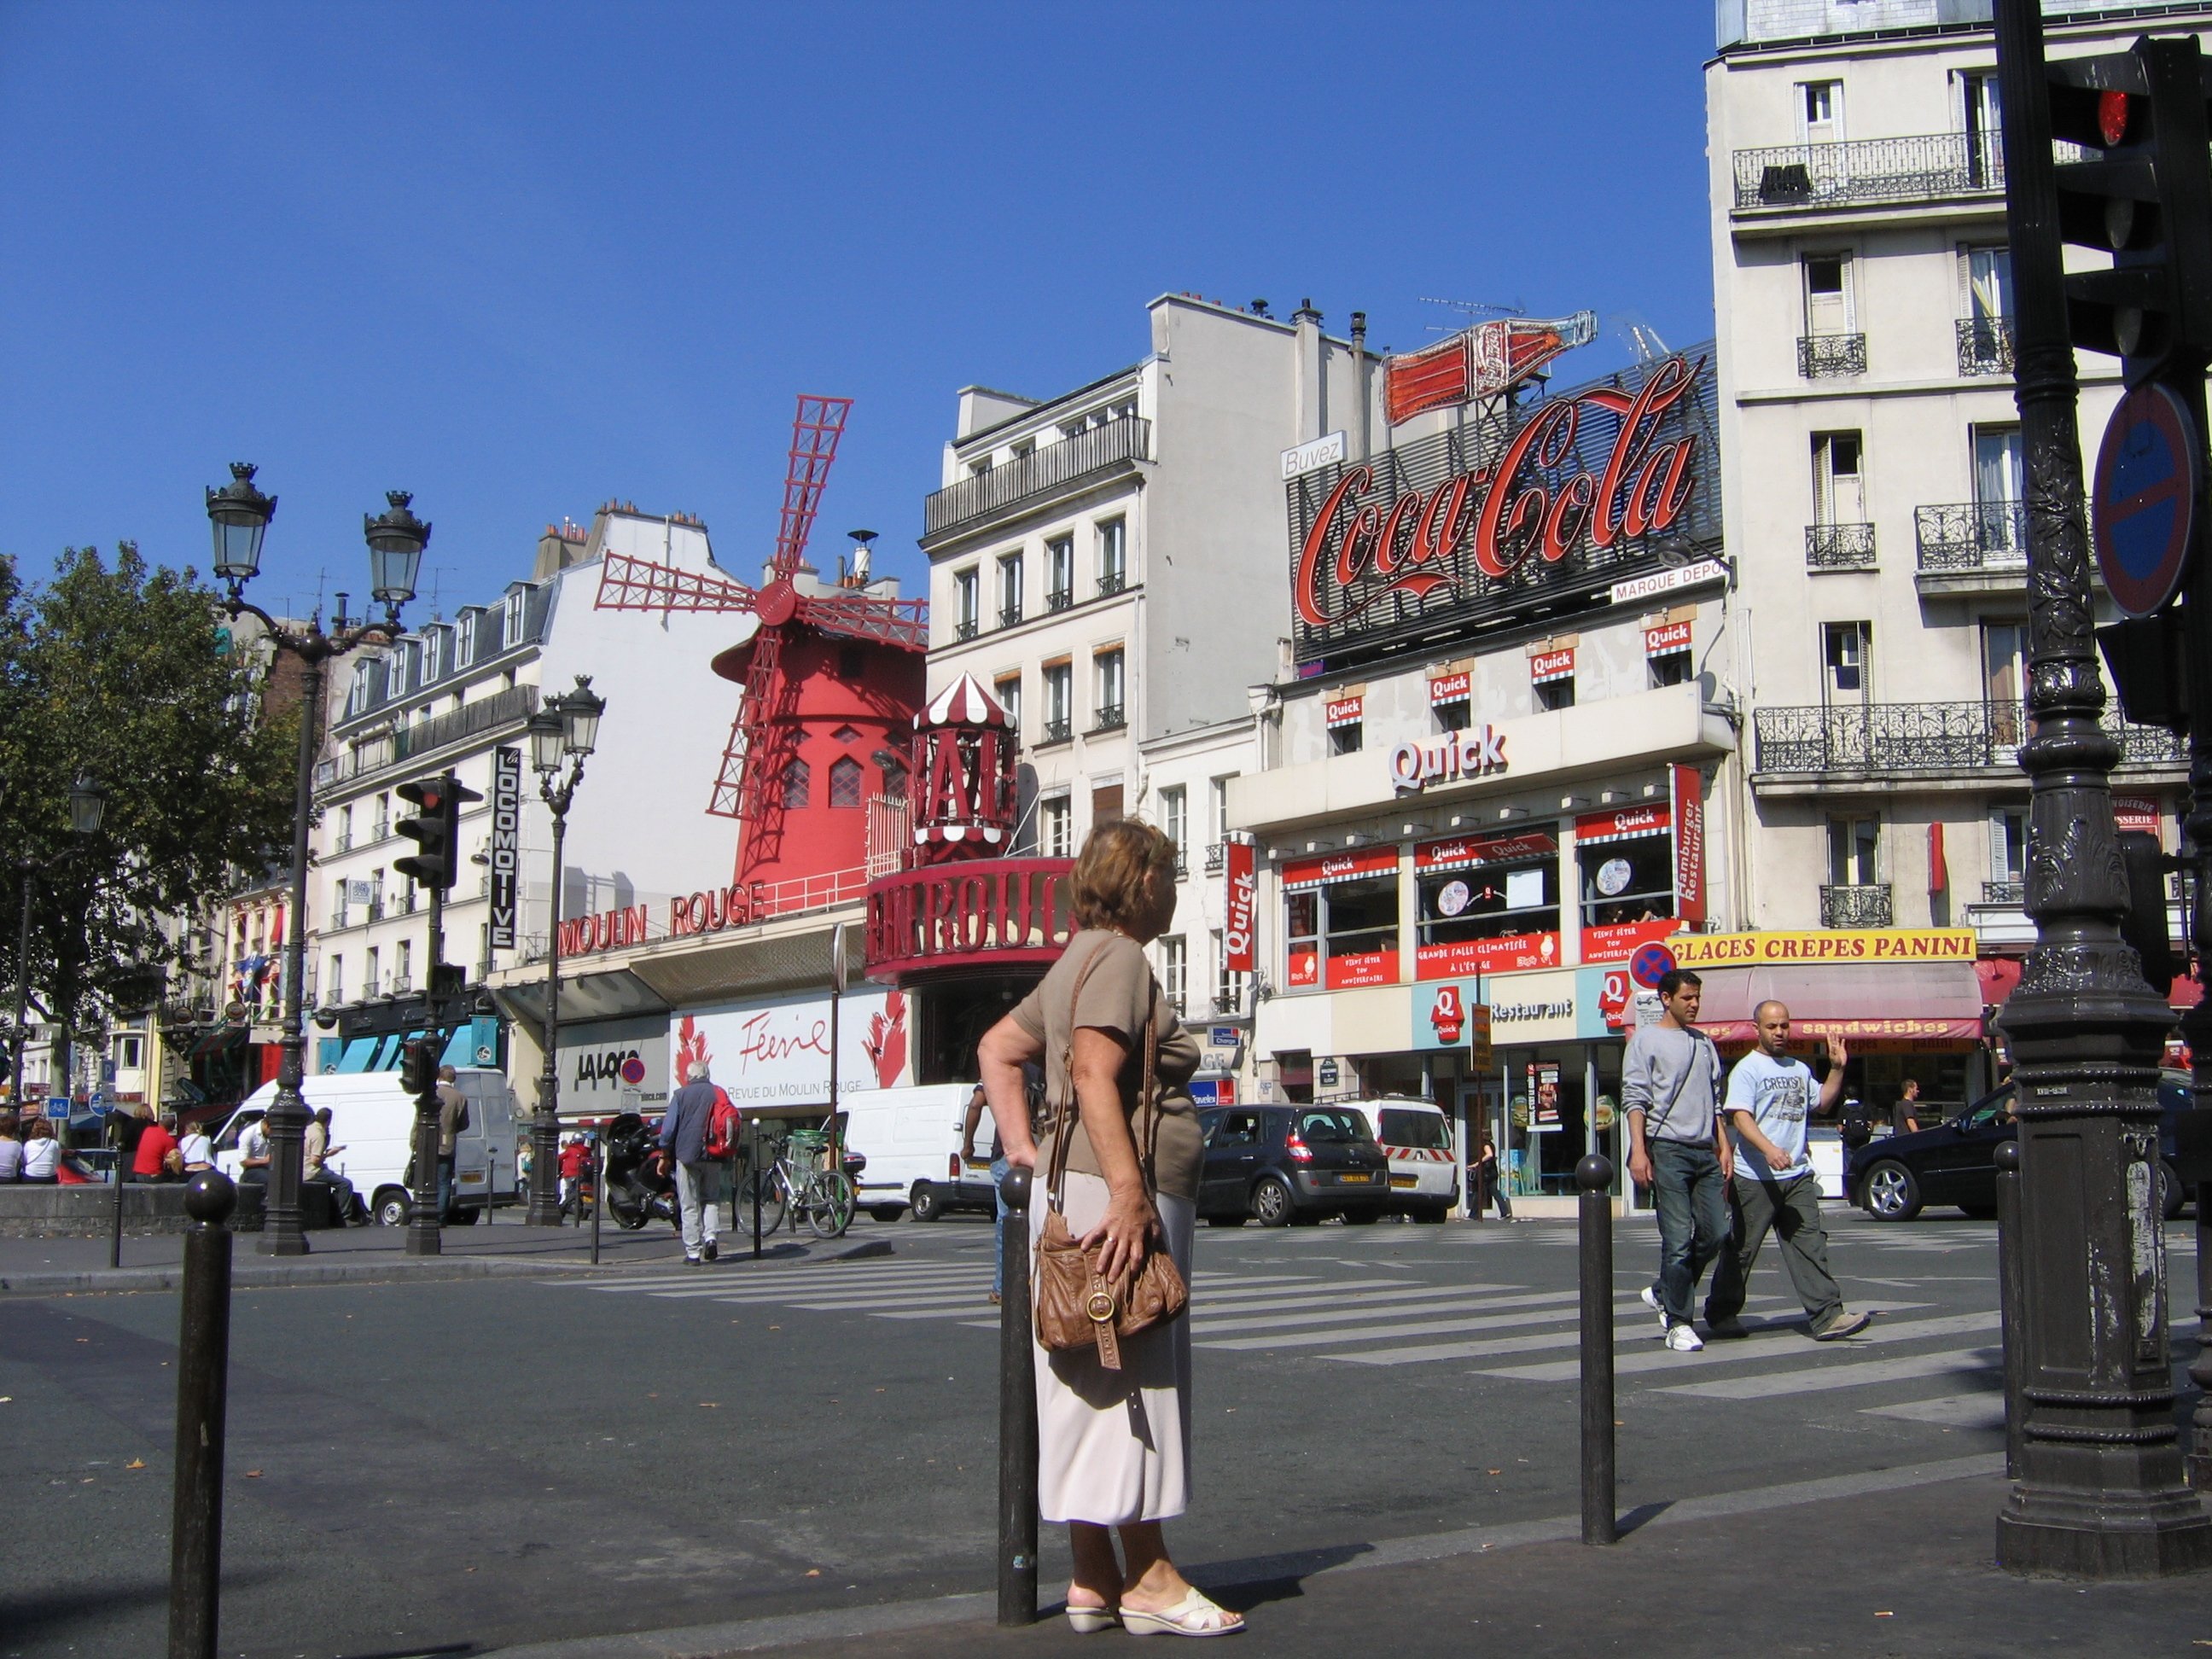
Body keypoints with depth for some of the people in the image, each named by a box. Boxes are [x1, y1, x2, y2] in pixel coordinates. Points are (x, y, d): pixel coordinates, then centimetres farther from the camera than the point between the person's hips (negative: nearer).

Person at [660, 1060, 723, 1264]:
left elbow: (668, 1128, -3)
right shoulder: (719, 1093, 5)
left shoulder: (681, 1095, -2)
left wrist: (664, 1155, 8)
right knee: (710, 1200, 16)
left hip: (687, 1155, -2)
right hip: (713, 1156, 2)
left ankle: (693, 1252, 2)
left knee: (689, 1206, 3)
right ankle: (709, 1236, -6)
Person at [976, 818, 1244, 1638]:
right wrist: (1129, 1193, -27)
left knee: (1101, 1392, 10)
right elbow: (1095, 1072, -22)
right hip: (1115, 1197, -10)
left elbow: (997, 1050, 24)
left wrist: (1024, 1149, 14)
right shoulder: (1117, 956, -9)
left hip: (1083, 1196, 10)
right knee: (1130, 1383, -6)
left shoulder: (1083, 960, 22)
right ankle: (1147, 1578, -2)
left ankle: (1094, 1580, 14)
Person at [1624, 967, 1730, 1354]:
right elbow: (1635, 1099, -6)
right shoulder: (1646, 1040, 1)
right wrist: (1639, 1151, -14)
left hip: (1705, 1151, 6)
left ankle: (1664, 1294, 20)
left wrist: (1724, 1145, 13)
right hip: (1668, 1150, -6)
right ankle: (1677, 1322, 1)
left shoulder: (1704, 1043, 19)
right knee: (1679, 1240, -8)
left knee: (1716, 1233, 2)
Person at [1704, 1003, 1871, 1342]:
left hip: (1798, 1175, 6)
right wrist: (1768, 1149, -31)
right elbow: (1741, 1117, -16)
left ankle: (1827, 1316, -5)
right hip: (1755, 1177, -6)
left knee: (1810, 1245, -2)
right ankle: (1720, 1314, 15)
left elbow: (1822, 1102, 31)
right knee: (1741, 1250, 3)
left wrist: (1837, 1069, 17)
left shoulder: (1800, 1069, 18)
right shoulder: (1747, 1069, -5)